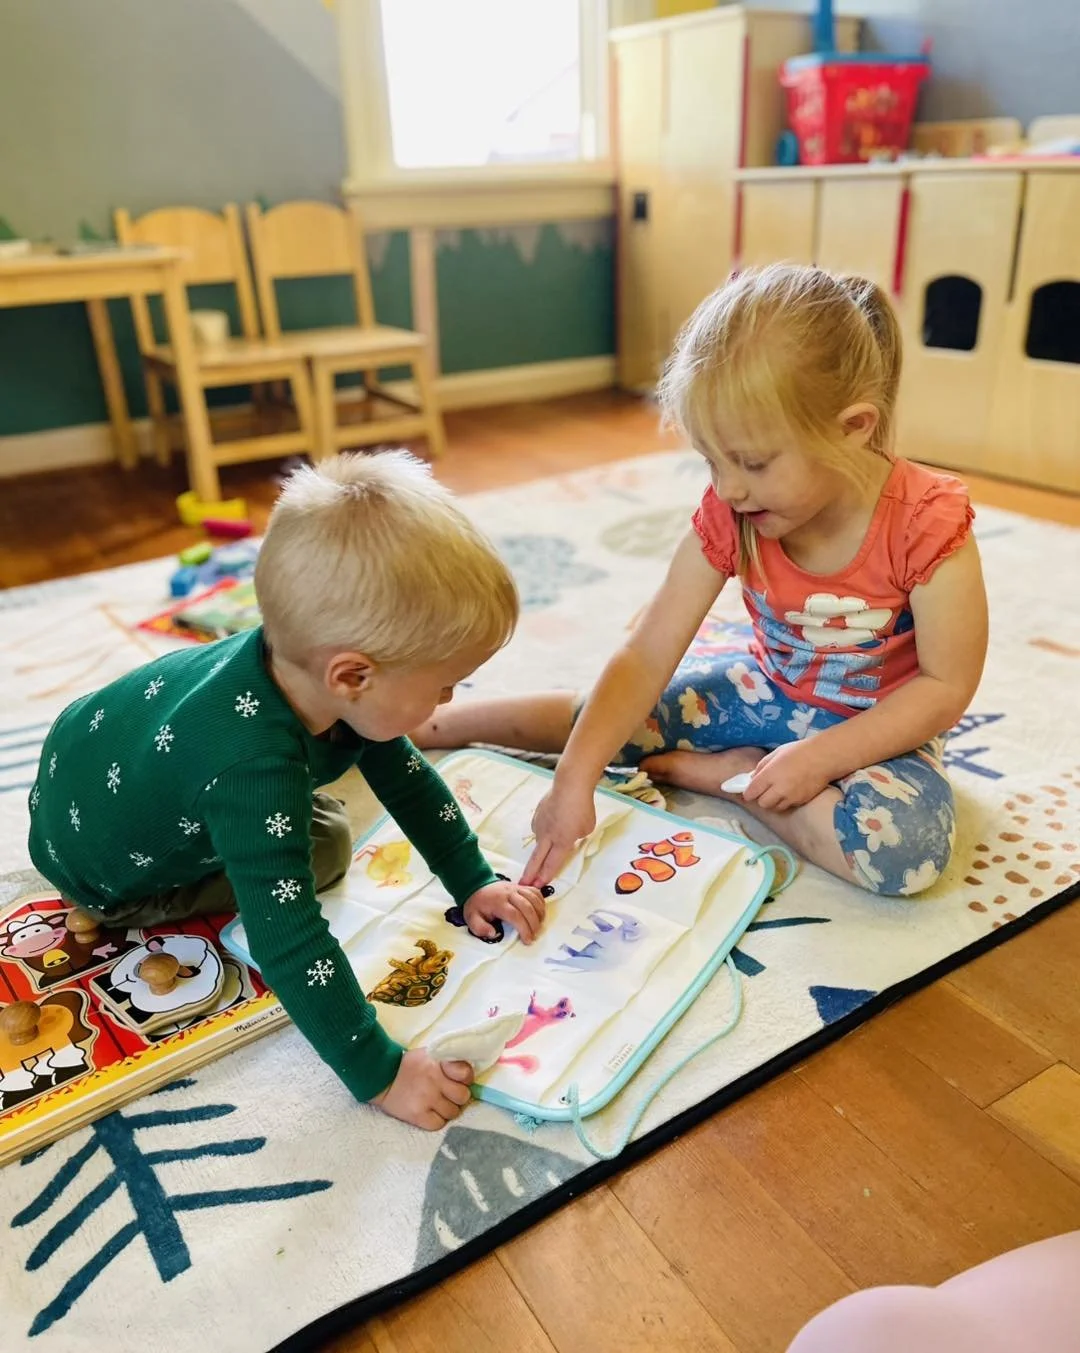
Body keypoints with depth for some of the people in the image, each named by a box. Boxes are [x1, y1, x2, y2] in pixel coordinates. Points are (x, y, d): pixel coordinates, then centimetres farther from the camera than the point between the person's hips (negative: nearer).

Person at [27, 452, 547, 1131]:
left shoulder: (304, 670, -23)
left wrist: (474, 882, -8)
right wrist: (380, 1072, -39)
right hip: (100, 868, -6)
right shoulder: (254, 770, -46)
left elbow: (405, 775, -10)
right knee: (325, 844, -6)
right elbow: (286, 938, -45)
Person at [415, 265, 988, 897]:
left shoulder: (929, 522, -26)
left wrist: (820, 757, -28)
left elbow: (946, 686, -19)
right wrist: (575, 776, -29)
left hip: (875, 726, -2)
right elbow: (647, 655, -19)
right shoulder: (728, 515, -16)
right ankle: (435, 723, 14)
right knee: (608, 718, -7)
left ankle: (723, 772, -15)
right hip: (765, 689, 3)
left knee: (908, 845, -33)